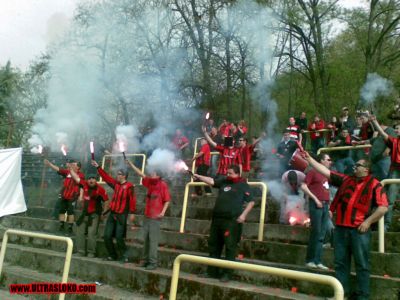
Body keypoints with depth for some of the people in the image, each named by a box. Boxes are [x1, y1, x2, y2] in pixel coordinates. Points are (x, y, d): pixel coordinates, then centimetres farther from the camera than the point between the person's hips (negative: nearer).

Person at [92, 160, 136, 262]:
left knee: (119, 237, -8)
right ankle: (112, 255, 21)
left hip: (122, 215, -7)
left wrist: (131, 213, -17)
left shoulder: (129, 186, -11)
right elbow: (106, 177, 16)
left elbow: (132, 200, -14)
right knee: (107, 236, 7)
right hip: (112, 213, 7)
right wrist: (98, 167, 15)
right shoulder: (116, 184, 9)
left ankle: (124, 256, 7)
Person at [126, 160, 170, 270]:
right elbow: (140, 174, 13)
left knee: (153, 239, -6)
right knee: (146, 239, 10)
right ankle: (145, 260, 18)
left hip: (156, 217, -7)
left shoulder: (163, 184, -9)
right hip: (147, 215, 7)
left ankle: (153, 262, -2)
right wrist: (130, 164, 11)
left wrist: (163, 212, -17)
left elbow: (167, 200, -9)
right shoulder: (149, 182, 9)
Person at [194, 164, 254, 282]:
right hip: (217, 218, 7)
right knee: (214, 245, 12)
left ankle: (227, 273, 6)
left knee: (230, 247, -3)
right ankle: (212, 271, 23)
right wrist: (199, 177, 2)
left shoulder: (243, 186, -2)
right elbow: (212, 181, 13)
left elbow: (251, 202, -5)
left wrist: (243, 215, -14)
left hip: (232, 220, -7)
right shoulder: (224, 181, 14)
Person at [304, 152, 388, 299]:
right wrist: (309, 158, 9)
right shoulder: (345, 180, 12)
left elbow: (383, 207, -7)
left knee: (362, 264, 2)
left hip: (359, 230, -5)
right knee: (340, 262, 9)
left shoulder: (374, 185, -1)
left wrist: (368, 222, -12)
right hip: (341, 228, 5)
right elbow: (325, 171, 12)